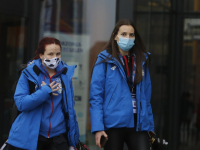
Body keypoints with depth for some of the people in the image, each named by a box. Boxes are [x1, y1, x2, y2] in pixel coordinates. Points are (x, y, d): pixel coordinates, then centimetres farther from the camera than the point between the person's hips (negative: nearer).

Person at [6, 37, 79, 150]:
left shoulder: (66, 74, 5)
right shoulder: (29, 74, -4)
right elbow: (20, 103, -13)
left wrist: (74, 136, 12)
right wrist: (45, 91, -18)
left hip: (58, 136, 2)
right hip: (30, 136, -2)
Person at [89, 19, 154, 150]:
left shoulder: (141, 61, 12)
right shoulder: (105, 60, 0)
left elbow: (146, 97, 14)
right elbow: (96, 96, -6)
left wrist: (150, 127, 9)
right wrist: (98, 127, -14)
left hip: (138, 124, 3)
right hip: (114, 123, -3)